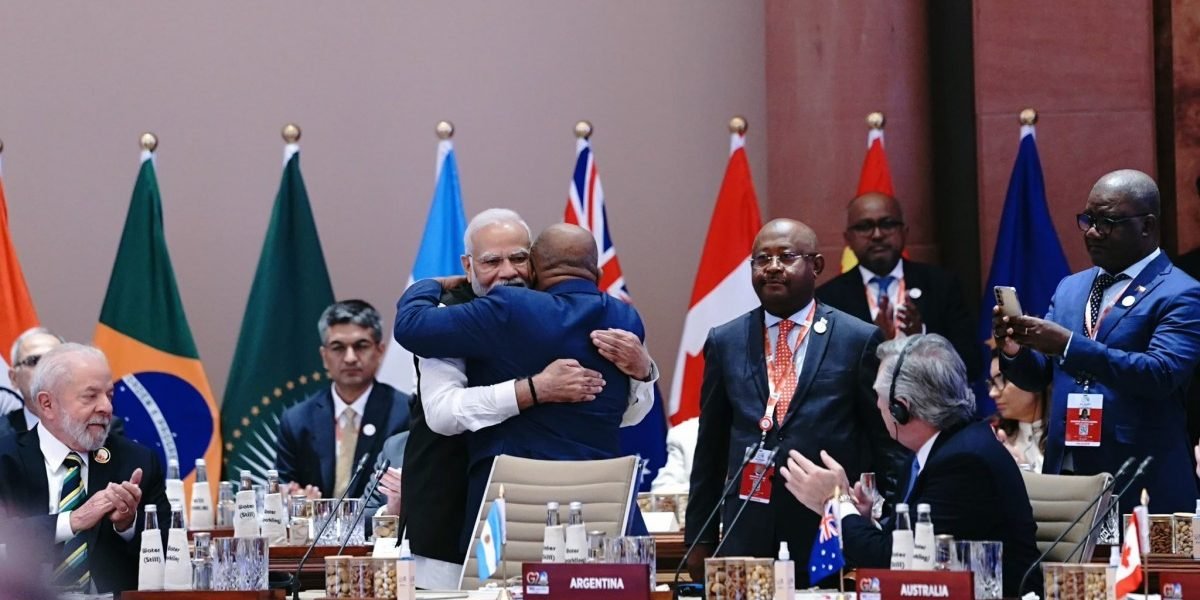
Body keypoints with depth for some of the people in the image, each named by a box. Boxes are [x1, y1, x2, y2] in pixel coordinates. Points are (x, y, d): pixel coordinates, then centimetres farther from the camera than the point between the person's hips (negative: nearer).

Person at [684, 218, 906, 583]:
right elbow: (710, 448, 13)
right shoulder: (725, 342, 10)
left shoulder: (860, 340, 2)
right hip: (747, 537, 2)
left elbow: (886, 444, 4)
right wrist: (699, 539, 11)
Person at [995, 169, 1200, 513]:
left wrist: (1069, 345, -27)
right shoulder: (1070, 288, 15)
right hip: (1064, 475, 6)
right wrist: (1015, 350, -7)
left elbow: (1162, 373, -21)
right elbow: (1037, 377, 16)